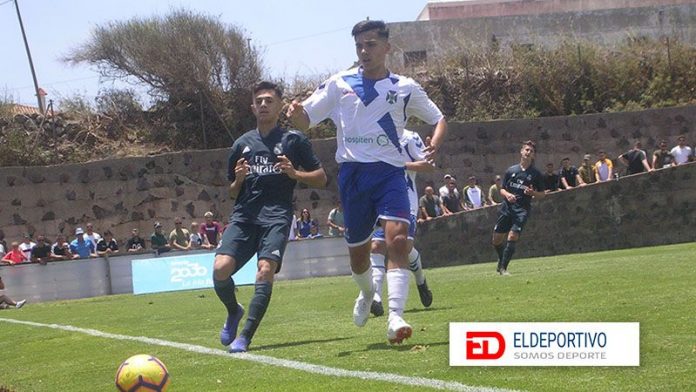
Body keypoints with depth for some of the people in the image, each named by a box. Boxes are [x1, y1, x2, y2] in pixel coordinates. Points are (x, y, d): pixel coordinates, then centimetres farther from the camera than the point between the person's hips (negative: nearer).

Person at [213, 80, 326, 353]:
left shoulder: (293, 140, 9)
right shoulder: (242, 144, 20)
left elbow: (321, 179, 9)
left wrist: (294, 174, -9)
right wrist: (238, 180, 1)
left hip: (277, 216, -3)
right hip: (243, 216, 3)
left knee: (265, 270, -25)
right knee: (220, 268, -17)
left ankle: (245, 336, -22)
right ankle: (234, 311, 14)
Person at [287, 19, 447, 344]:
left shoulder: (405, 88, 5)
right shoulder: (339, 84, 6)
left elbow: (438, 119, 15)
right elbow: (306, 120, 6)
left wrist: (435, 143, -8)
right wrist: (296, 114, -19)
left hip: (390, 173, -1)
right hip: (352, 174, 1)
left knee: (397, 238, -23)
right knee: (357, 251, 10)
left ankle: (395, 318, -29)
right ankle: (367, 293, 44)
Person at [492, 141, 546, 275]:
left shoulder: (536, 174, 4)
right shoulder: (511, 171, 9)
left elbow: (542, 194, 9)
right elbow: (502, 189, 15)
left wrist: (532, 193, -11)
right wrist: (507, 194, -7)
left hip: (522, 209, -3)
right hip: (507, 207, 3)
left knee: (513, 236, -19)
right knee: (497, 239, 4)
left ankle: (503, 267, -10)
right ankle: (501, 259, 34)